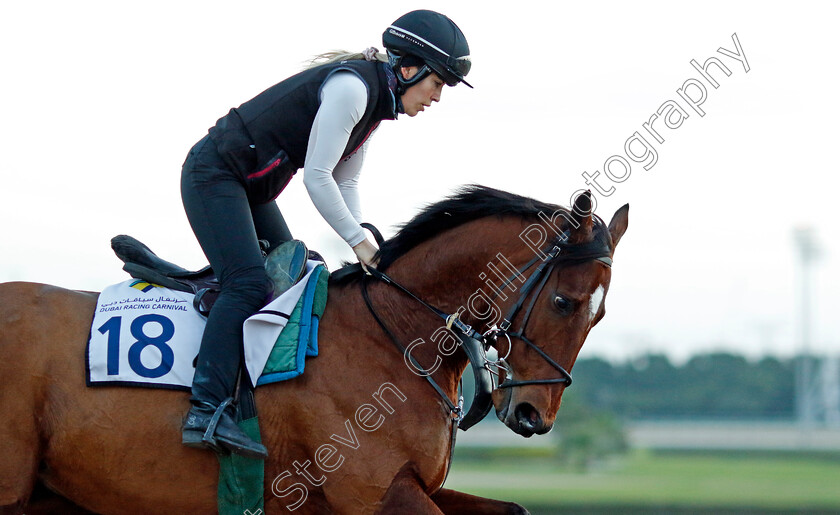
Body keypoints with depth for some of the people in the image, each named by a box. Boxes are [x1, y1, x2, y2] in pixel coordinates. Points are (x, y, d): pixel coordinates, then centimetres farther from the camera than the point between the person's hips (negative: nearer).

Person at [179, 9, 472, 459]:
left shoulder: (375, 100, 9)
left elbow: (344, 183, 13)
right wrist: (359, 242, -16)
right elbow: (317, 176, -23)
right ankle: (207, 411, -29)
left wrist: (363, 245, 1)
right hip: (213, 174, -11)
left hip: (251, 186, 11)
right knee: (249, 284, -21)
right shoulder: (350, 86, -22)